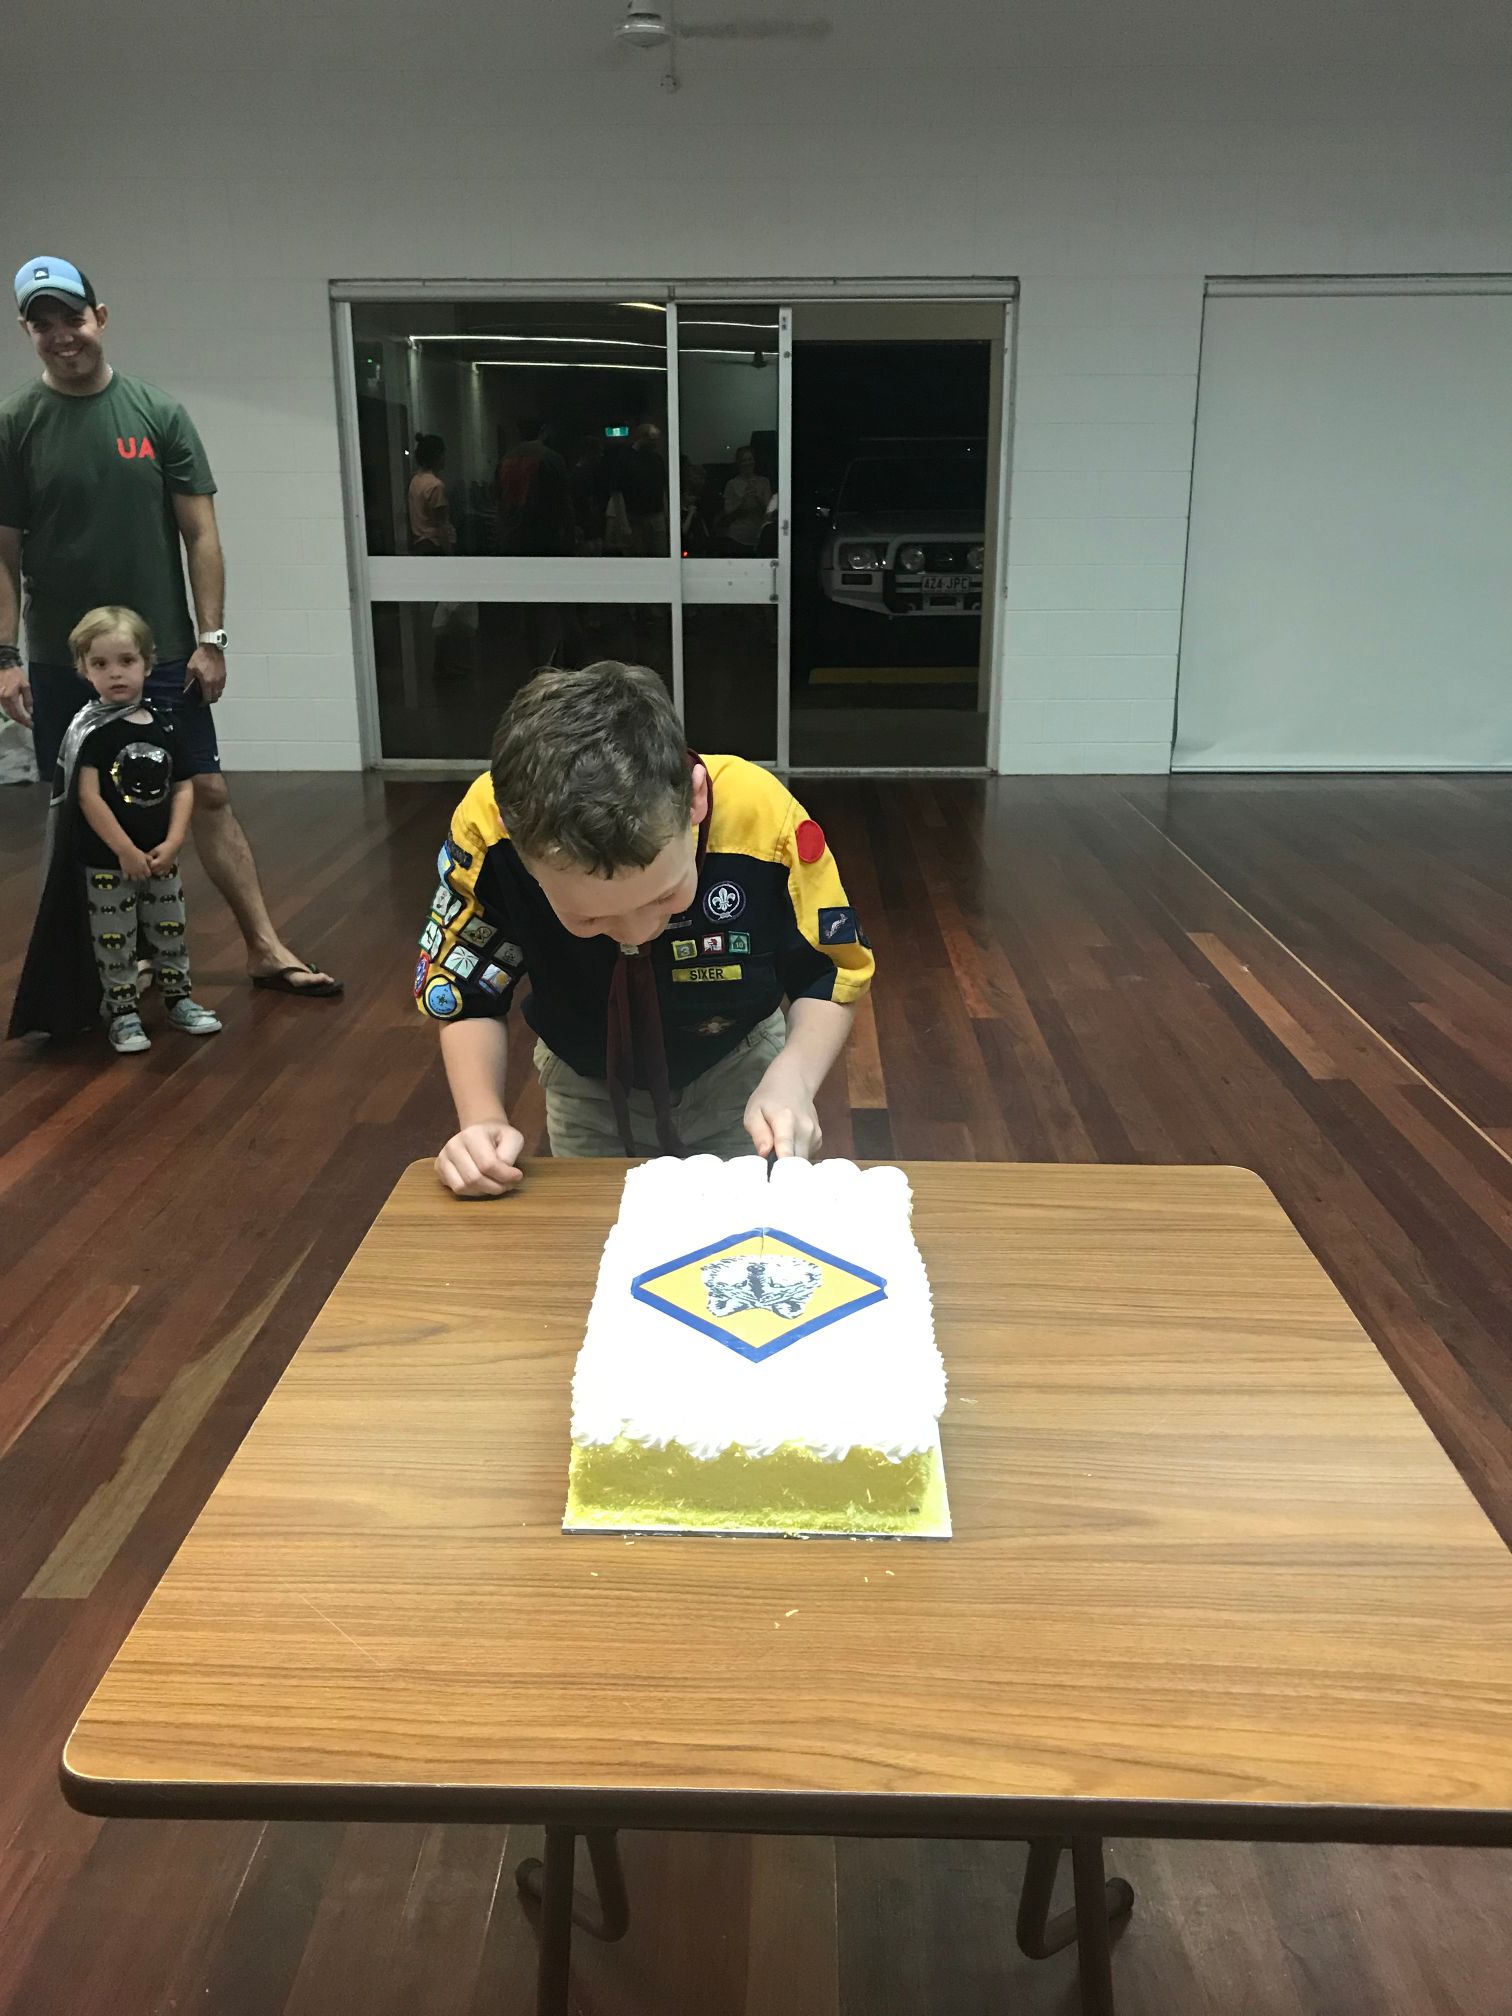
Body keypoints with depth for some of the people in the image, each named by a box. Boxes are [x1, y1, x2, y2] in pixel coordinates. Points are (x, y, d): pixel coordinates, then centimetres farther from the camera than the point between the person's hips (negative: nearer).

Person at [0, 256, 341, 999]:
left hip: (163, 653, 0)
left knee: (207, 794, 2)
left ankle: (265, 949, 7)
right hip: (60, 662, 0)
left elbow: (199, 534, 1)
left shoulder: (159, 413, 1)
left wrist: (210, 637, -5)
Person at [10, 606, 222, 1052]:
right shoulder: (91, 730, -13)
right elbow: (88, 797, -17)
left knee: (170, 930, 15)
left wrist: (172, 843, -9)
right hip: (106, 861, -4)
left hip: (160, 856, 5)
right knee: (113, 939, 5)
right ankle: (122, 1013, 17)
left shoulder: (163, 723, 1)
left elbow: (183, 786, 2)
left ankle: (179, 999, 30)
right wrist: (126, 851, -19)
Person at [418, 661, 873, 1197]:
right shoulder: (487, 830, -35)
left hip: (735, 1074, 0)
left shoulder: (763, 817, -37)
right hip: (586, 1085, 1)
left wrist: (790, 1081, -35)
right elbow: (467, 996, -16)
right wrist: (483, 1120, -32)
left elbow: (830, 974, -18)